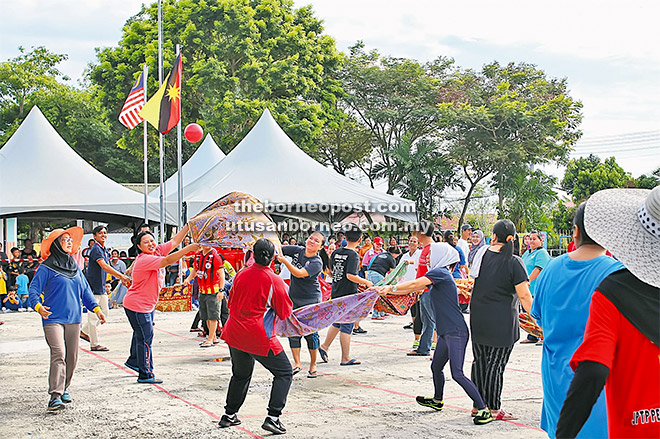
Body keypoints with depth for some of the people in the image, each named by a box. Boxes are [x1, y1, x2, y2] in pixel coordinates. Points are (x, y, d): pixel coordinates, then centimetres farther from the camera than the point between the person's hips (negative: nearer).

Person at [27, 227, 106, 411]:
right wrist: (38, 306, -26)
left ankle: (64, 388, 28)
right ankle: (55, 396, -20)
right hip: (53, 318, -6)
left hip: (73, 319, 6)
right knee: (59, 354, -18)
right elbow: (34, 290, -7)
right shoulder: (46, 268, -3)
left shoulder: (75, 267, 15)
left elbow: (85, 291, 19)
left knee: (72, 356, 10)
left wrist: (96, 308, 8)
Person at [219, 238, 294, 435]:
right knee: (284, 373, 7)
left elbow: (231, 303, 15)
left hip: (235, 335, 6)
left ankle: (229, 415, 30)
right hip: (260, 338, -6)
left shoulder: (241, 275, 2)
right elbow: (285, 313, -3)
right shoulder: (275, 281, -12)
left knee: (241, 374, 26)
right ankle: (273, 417, -5)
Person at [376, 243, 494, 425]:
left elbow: (414, 284, -15)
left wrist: (391, 288, -4)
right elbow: (414, 288, 21)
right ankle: (437, 401, 44)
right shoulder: (439, 274, 19)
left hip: (456, 331, -10)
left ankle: (483, 409, -12)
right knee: (436, 367, 23)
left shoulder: (440, 272, -10)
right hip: (446, 332, 10)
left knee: (457, 374, -14)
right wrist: (386, 290, 18)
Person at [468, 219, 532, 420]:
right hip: (502, 322, -5)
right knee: (496, 364, 1)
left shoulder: (481, 254, 1)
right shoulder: (514, 263, -14)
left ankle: (478, 404, 22)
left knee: (479, 361, 14)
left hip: (478, 318, 5)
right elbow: (524, 296, -15)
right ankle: (494, 409, 7)